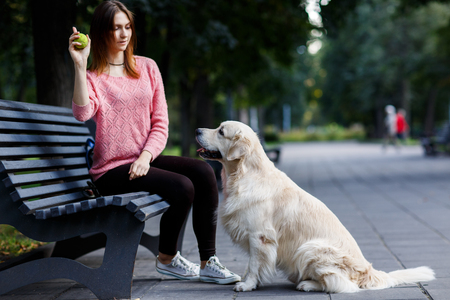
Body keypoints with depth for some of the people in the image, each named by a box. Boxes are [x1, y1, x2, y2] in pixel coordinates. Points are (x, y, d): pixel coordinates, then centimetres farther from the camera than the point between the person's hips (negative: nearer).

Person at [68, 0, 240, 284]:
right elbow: (83, 113, -24)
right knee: (182, 186, -25)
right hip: (112, 170, -5)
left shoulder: (147, 67, 12)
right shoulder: (92, 76, -1)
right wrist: (80, 66, -28)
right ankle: (167, 258, 1)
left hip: (145, 160, 5)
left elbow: (160, 124, 8)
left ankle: (208, 262, -13)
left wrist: (145, 156, -9)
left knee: (203, 171, -19)